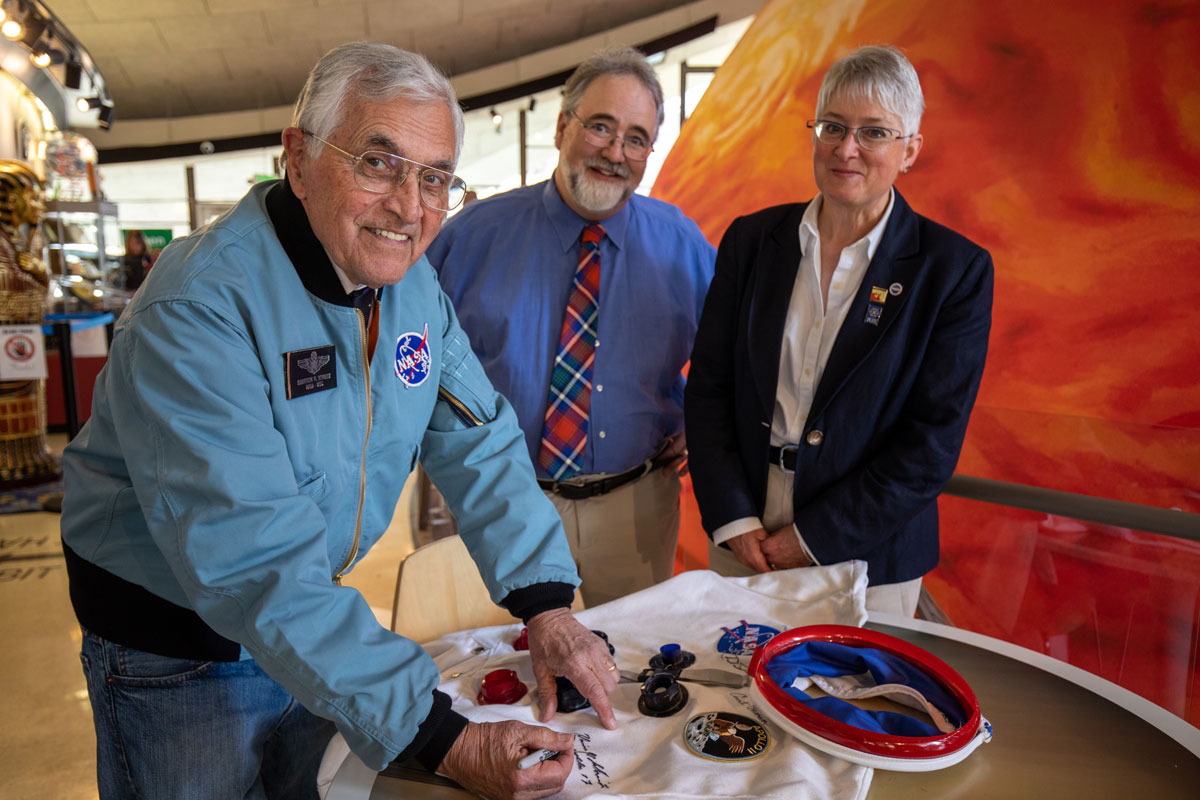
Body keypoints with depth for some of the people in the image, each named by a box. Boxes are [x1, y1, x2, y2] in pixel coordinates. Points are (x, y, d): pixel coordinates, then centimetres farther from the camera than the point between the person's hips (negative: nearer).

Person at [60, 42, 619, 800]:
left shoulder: (413, 282, -9)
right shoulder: (197, 311, -31)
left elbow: (480, 441, -7)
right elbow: (260, 564, -36)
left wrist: (546, 605, -18)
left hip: (320, 615, 6)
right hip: (175, 645, -5)